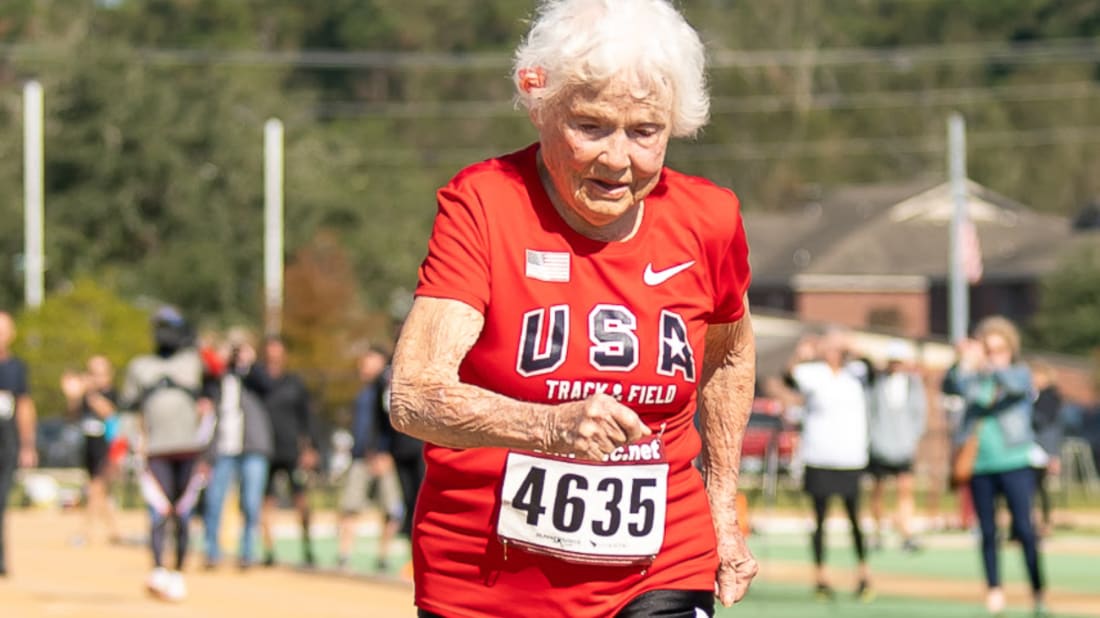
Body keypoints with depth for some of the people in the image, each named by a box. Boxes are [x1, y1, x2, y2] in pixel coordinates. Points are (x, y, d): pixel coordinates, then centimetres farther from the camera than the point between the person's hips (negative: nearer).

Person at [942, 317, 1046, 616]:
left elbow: (1015, 383, -20)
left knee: (1024, 528, -7)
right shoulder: (974, 378, 9)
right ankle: (994, 591, 10)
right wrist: (965, 363, -28)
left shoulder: (1020, 373, 3)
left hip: (1015, 463, -3)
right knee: (988, 532, 5)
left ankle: (1038, 592, -2)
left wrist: (991, 366, -35)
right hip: (980, 465, 3)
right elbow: (950, 386, -11)